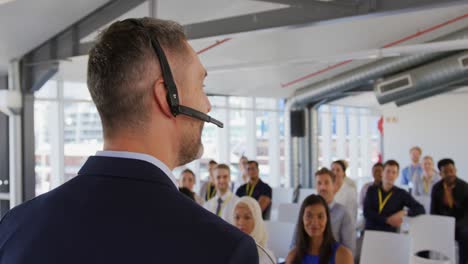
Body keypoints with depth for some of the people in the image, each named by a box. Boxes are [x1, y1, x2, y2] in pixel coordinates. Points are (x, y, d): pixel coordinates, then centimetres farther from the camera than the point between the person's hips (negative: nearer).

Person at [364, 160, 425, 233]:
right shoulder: (372, 190, 8)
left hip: (389, 234, -1)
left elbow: (421, 209, -1)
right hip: (369, 231, 1)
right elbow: (367, 212, -3)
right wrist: (388, 220, -12)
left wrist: (403, 212, -17)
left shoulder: (401, 194, 3)